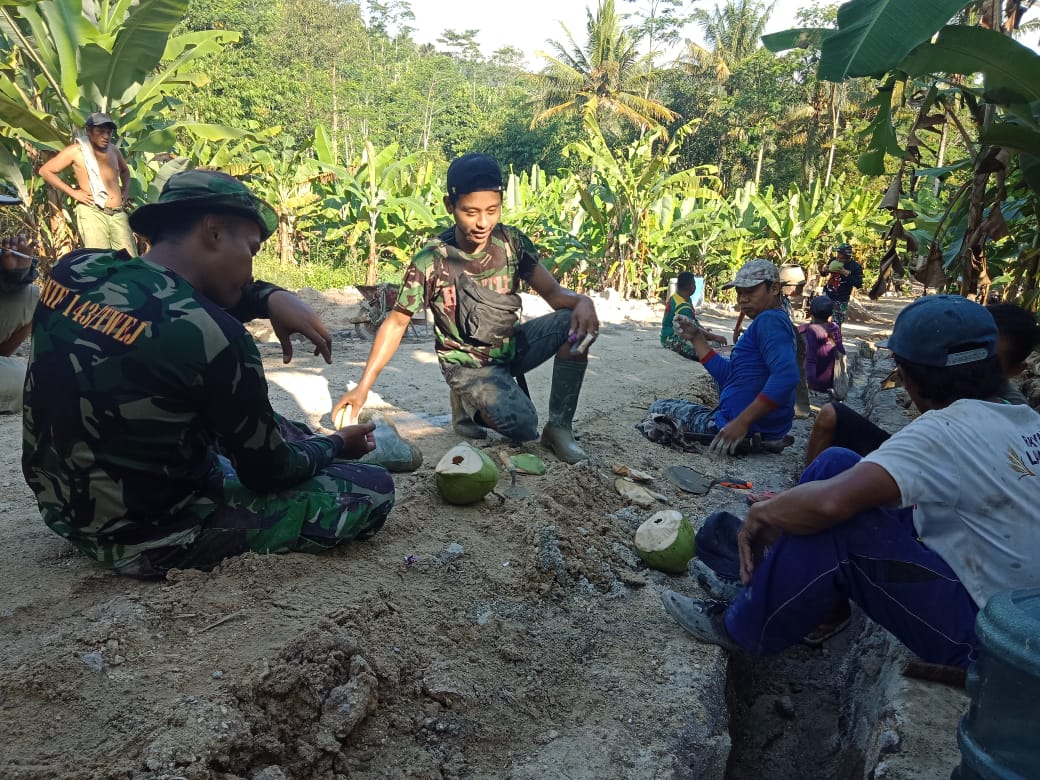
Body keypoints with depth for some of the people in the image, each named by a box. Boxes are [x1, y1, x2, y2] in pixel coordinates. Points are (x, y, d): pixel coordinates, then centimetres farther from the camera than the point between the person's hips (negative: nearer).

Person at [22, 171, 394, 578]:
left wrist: (269, 296, -7)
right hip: (152, 537, -8)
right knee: (374, 488, -3)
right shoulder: (214, 337, -28)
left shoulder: (75, 268, -7)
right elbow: (268, 472, -14)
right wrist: (336, 445, 6)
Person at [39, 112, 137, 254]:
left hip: (118, 214, 5)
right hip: (92, 212, -5)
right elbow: (45, 170, 5)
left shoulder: (113, 149, 18)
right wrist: (73, 192, -2)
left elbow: (124, 170, 39)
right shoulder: (76, 150, 3)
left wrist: (126, 189, 20)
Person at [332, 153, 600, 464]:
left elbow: (553, 292, -7)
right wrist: (363, 386, -14)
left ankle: (559, 427, -7)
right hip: (469, 364, -4)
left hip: (512, 345, 5)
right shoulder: (431, 262, -18)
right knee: (522, 427, -29)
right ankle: (467, 402, 6)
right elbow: (397, 322, -10)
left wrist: (582, 301, -33)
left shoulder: (512, 241, -8)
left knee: (579, 322, -21)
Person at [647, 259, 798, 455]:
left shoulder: (769, 320, -16)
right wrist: (697, 339, 13)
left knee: (658, 408, 7)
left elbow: (786, 376, -32)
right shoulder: (773, 321, 17)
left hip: (749, 431, -11)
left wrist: (742, 422, -33)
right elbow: (729, 376, 17)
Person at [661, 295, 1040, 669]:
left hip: (980, 631, -8)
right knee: (837, 465, 0)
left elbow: (830, 502, -38)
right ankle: (757, 579, 12)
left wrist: (764, 512, -17)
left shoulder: (948, 430, -26)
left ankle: (740, 627, 1)